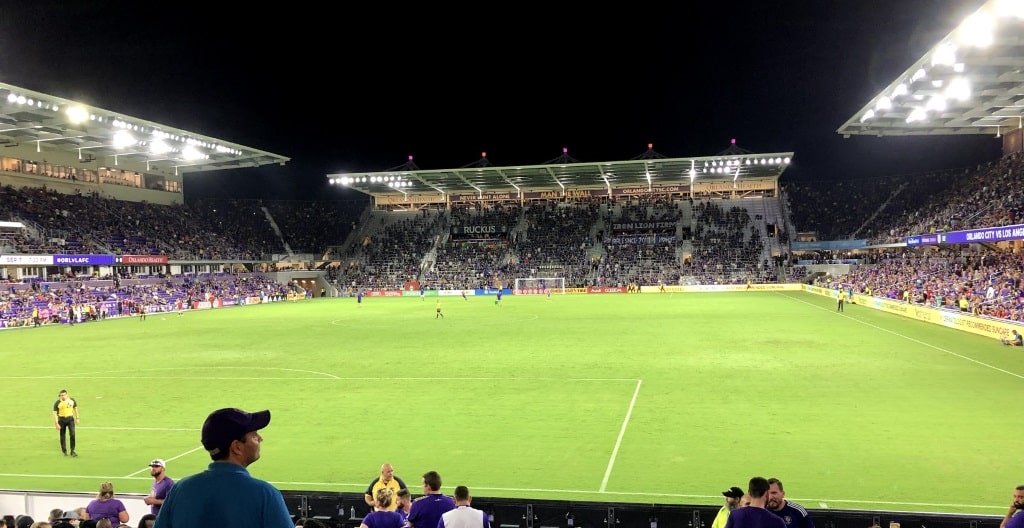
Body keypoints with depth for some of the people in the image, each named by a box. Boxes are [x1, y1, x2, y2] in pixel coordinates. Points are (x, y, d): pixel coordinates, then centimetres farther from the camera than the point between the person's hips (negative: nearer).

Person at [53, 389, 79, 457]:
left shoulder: (72, 400, 0)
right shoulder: (57, 403, -9)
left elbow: (75, 408, 13)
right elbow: (55, 413, -9)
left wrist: (77, 418, 12)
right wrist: (56, 423, -14)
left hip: (70, 419, 1)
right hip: (62, 420, -1)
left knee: (72, 434, -9)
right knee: (62, 436, 7)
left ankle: (72, 451, -1)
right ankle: (64, 451, 22)